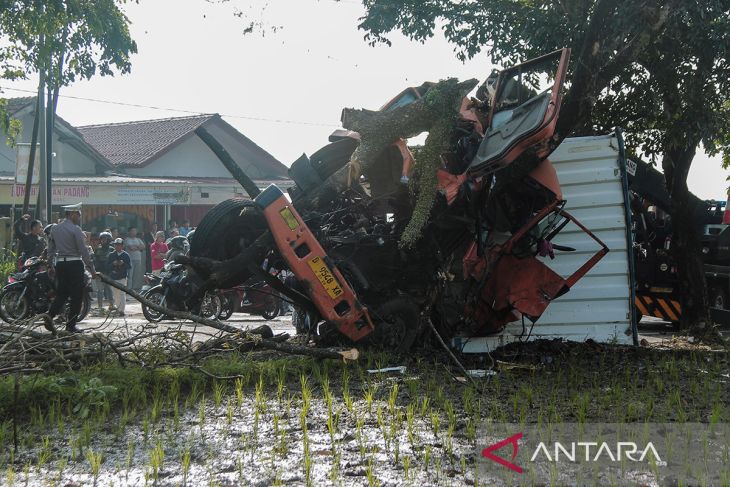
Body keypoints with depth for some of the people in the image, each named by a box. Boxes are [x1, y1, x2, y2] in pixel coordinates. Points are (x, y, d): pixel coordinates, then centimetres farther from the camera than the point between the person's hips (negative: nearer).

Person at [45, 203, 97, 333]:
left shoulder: (55, 229, 11)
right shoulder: (75, 229, -10)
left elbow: (50, 249, 14)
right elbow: (83, 250, -12)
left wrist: (51, 266, 21)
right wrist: (91, 268, -9)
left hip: (59, 264, 6)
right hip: (74, 264, -6)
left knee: (61, 294, 14)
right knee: (76, 296, 2)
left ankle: (49, 317, -2)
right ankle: (71, 325, 3)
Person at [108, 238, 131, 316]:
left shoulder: (126, 255, 2)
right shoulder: (111, 255, 8)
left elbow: (130, 266, -1)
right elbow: (107, 265, 4)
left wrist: (123, 263, -17)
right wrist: (113, 264, -14)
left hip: (122, 277, -3)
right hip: (113, 277, 3)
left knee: (122, 293, -10)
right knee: (115, 294, 9)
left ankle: (121, 310, -12)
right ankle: (118, 307, 25)